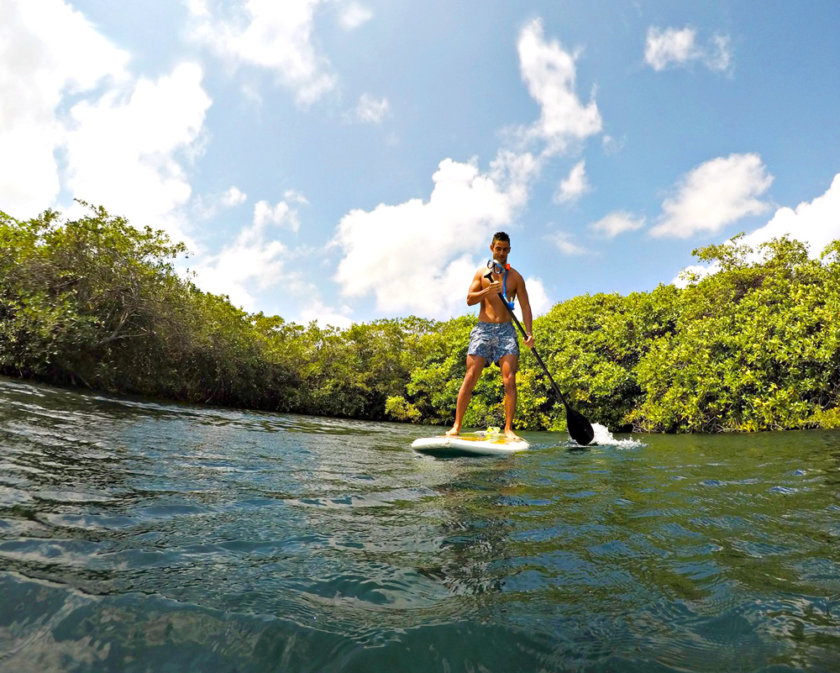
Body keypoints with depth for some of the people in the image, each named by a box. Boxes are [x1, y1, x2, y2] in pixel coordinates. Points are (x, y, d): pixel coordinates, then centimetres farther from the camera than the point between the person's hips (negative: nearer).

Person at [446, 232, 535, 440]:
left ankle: (508, 428, -3)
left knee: (509, 380, -10)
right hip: (483, 328, 0)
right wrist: (488, 291, -17)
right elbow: (469, 299, 2)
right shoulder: (481, 272, 13)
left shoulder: (515, 276, 11)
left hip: (506, 330, 0)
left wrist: (529, 333, -7)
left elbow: (525, 306, 6)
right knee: (470, 378, -6)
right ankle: (456, 426, -3)